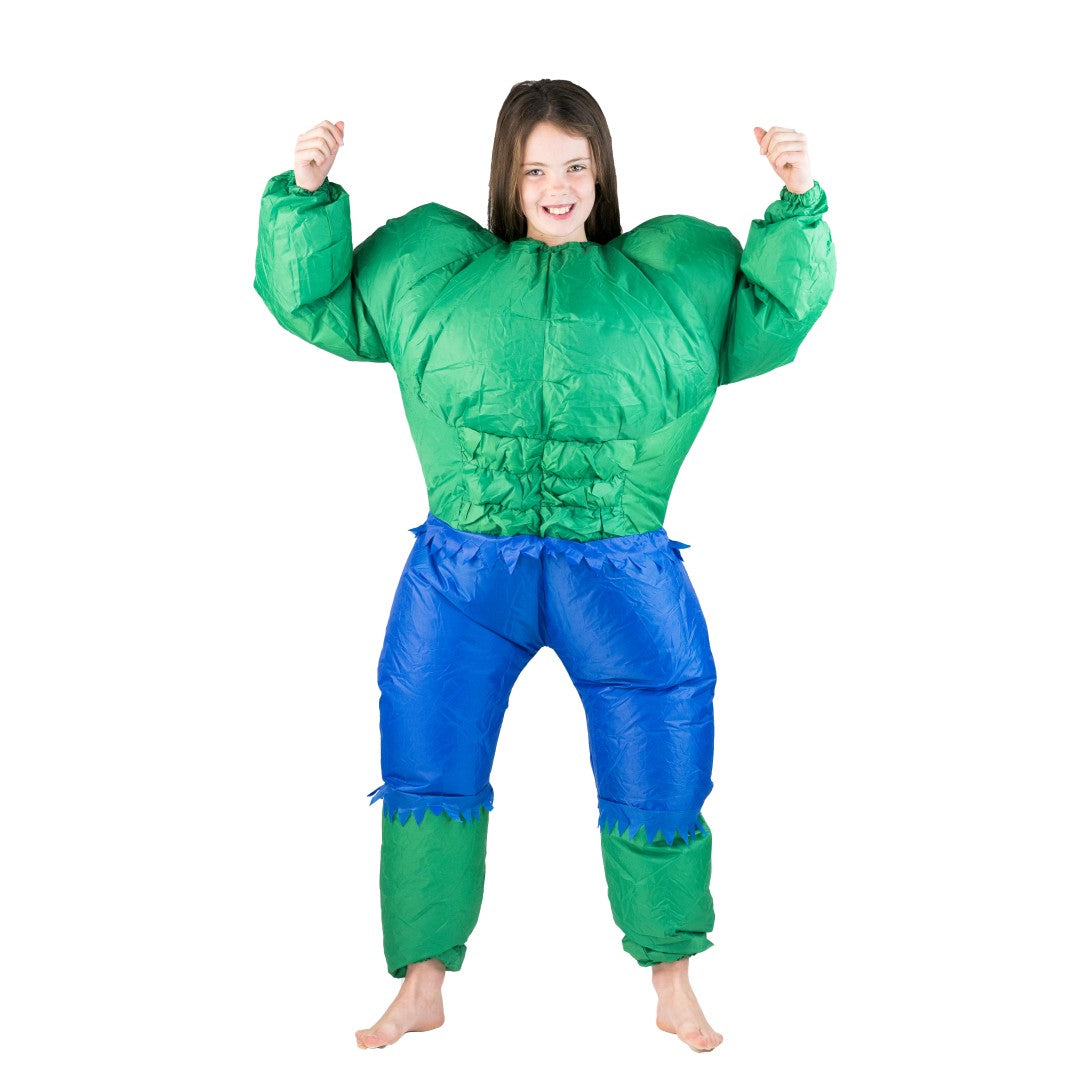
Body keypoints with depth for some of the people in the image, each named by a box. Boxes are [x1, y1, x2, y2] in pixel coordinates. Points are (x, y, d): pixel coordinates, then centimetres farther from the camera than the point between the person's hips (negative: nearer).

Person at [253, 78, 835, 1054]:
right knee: (429, 770, 6)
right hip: (463, 573, 1)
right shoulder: (431, 263, 9)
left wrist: (798, 204, -4)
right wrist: (307, 195, 0)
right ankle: (422, 988, 24)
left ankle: (675, 989, 23)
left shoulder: (676, 274, 8)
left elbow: (778, 311, 9)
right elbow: (316, 302, 13)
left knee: (659, 782, 3)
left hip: (621, 575, 0)